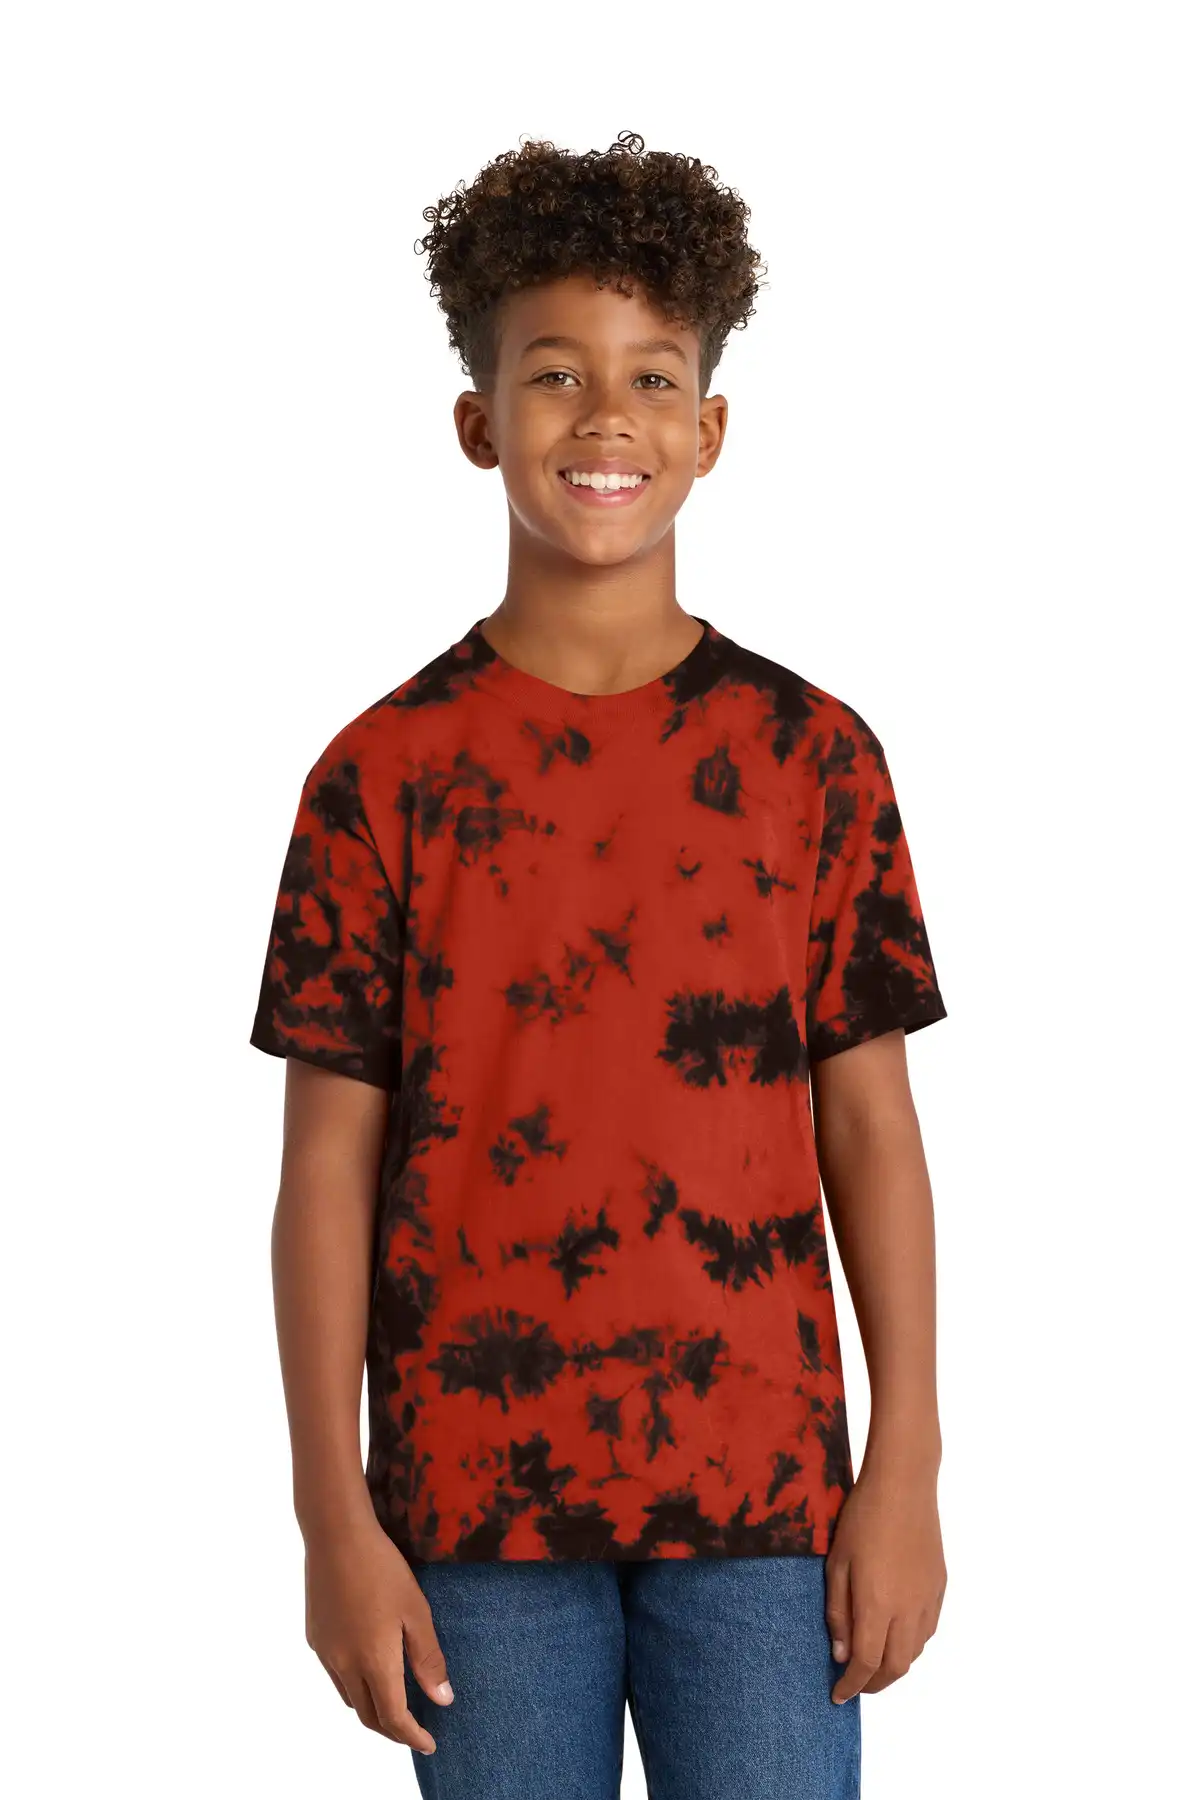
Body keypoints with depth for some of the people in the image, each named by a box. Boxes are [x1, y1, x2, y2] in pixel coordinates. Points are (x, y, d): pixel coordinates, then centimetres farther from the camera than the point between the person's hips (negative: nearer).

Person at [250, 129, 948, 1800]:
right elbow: (330, 1159, 0)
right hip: (476, 1497, 0)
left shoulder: (812, 754, 3)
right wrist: (335, 1519, -4)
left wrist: (907, 1469, -2)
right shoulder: (385, 773, 0)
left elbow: (871, 1123, 4)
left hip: (761, 1484, 1)